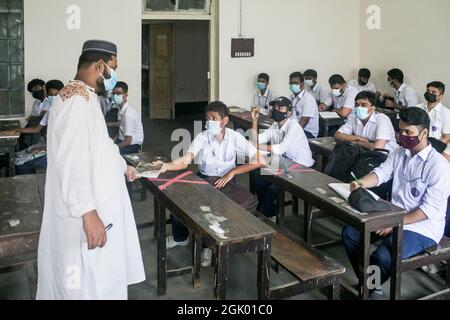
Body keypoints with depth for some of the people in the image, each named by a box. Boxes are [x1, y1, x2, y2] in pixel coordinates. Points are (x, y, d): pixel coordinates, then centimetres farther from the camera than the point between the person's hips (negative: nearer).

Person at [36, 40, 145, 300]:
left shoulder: (87, 98, 14)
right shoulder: (76, 99, -21)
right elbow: (71, 162, -29)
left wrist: (122, 166, 41)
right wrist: (88, 213, -32)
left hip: (98, 206, 11)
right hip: (84, 218, -10)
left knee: (101, 280, 22)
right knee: (87, 285, 4)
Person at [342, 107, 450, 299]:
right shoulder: (399, 154, 6)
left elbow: (430, 209, -22)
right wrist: (361, 183, -23)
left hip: (422, 228, -8)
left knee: (383, 256, -29)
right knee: (349, 232, -3)